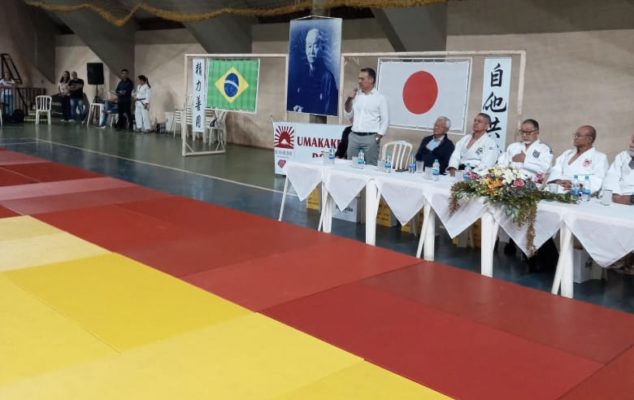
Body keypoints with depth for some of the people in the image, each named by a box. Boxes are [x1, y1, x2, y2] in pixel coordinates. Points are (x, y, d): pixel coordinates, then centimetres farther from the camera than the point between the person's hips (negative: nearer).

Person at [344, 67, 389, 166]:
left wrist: (377, 138, -9)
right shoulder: (356, 95, 10)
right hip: (354, 136, 4)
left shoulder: (380, 98, -1)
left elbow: (384, 121, -2)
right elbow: (348, 116, 14)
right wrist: (349, 100, 1)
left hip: (370, 138, -4)